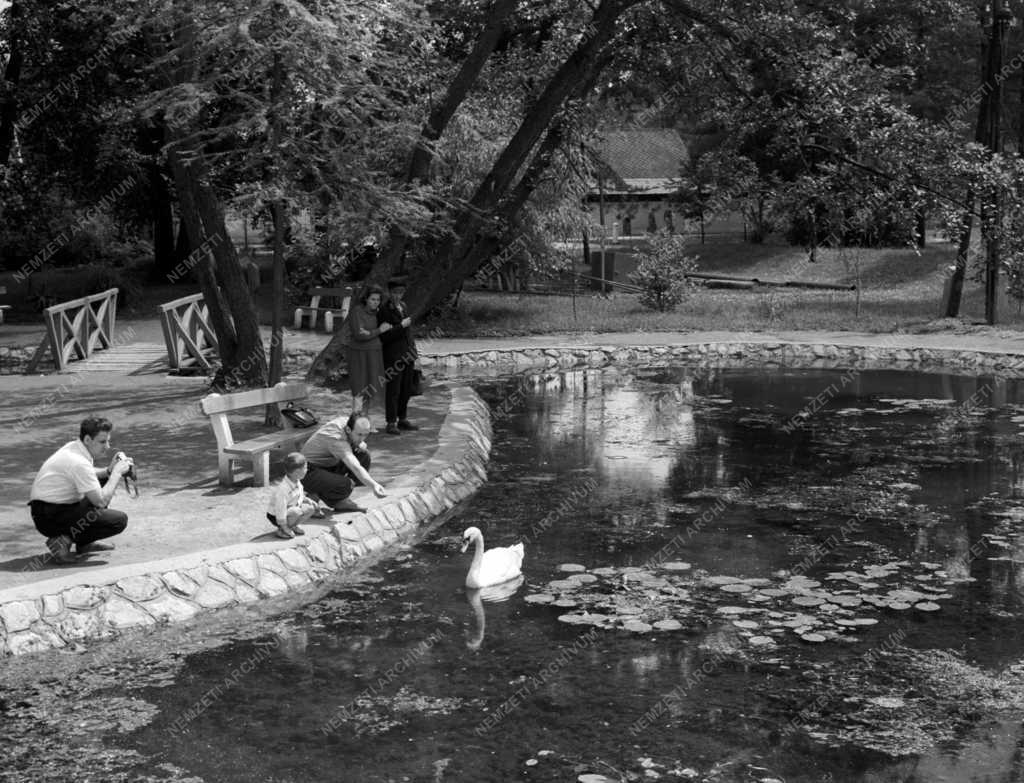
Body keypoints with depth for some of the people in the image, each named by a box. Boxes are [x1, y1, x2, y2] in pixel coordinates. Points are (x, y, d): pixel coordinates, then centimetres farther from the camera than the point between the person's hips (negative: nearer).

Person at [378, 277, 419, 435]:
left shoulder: (402, 307, 11)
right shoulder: (383, 310, -12)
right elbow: (384, 337, -17)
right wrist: (401, 326, -23)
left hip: (407, 355, 7)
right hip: (393, 355, -7)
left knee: (406, 389, 12)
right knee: (393, 390, -4)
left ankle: (403, 419, 23)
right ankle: (391, 424, 1)